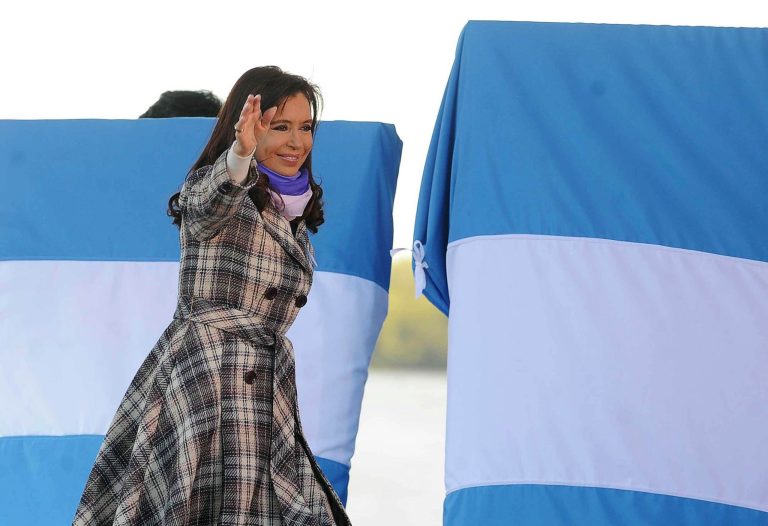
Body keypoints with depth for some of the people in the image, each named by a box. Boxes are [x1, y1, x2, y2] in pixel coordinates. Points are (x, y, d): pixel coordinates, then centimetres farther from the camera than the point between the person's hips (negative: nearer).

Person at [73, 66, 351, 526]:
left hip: (268, 385, 7)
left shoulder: (295, 213, 19)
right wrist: (242, 153, -49)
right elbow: (211, 205, -30)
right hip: (204, 377, -7)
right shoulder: (211, 185, -4)